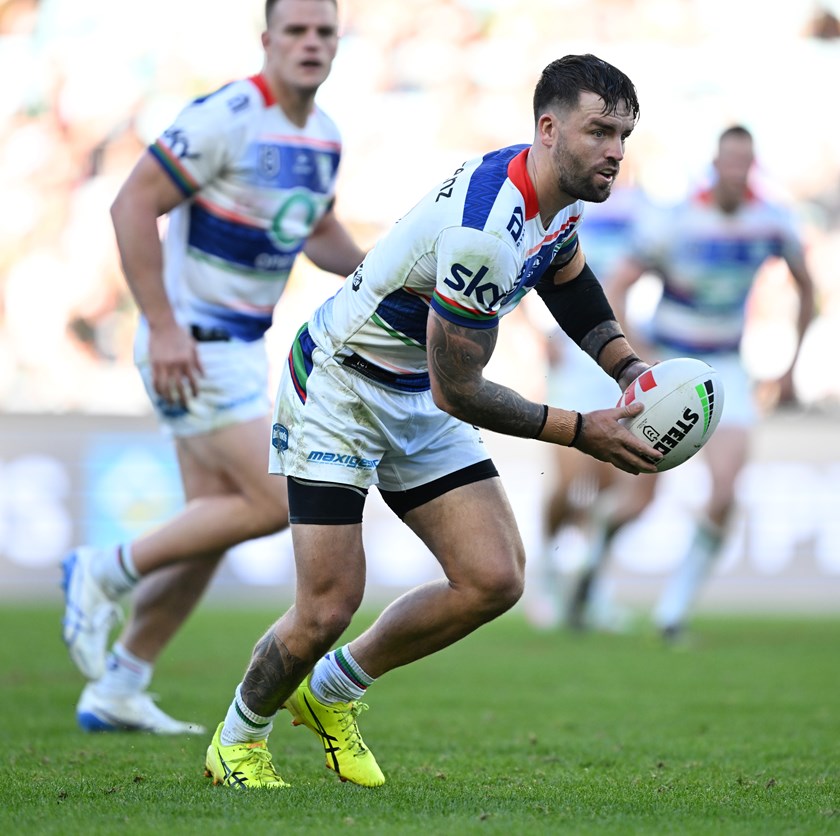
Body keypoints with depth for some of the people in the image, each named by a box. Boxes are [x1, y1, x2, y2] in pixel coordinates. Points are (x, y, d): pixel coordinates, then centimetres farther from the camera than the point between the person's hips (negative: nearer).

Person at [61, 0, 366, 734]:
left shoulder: (324, 136, 8)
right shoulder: (226, 118, -18)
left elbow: (320, 232, 24)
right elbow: (133, 205, -20)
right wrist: (163, 326, -23)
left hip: (242, 345, 9)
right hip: (192, 345, -9)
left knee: (215, 525, 9)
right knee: (274, 503, -13)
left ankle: (116, 692, 17)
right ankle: (106, 574, 1)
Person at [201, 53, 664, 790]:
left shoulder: (563, 197, -4)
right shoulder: (485, 229, -33)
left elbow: (578, 298, 16)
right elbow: (458, 392, -27)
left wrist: (630, 368, -3)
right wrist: (583, 432, -23)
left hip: (417, 405, 9)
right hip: (336, 389, -9)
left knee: (494, 579, -3)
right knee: (328, 609, -10)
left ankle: (331, 690, 18)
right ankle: (237, 741, 19)